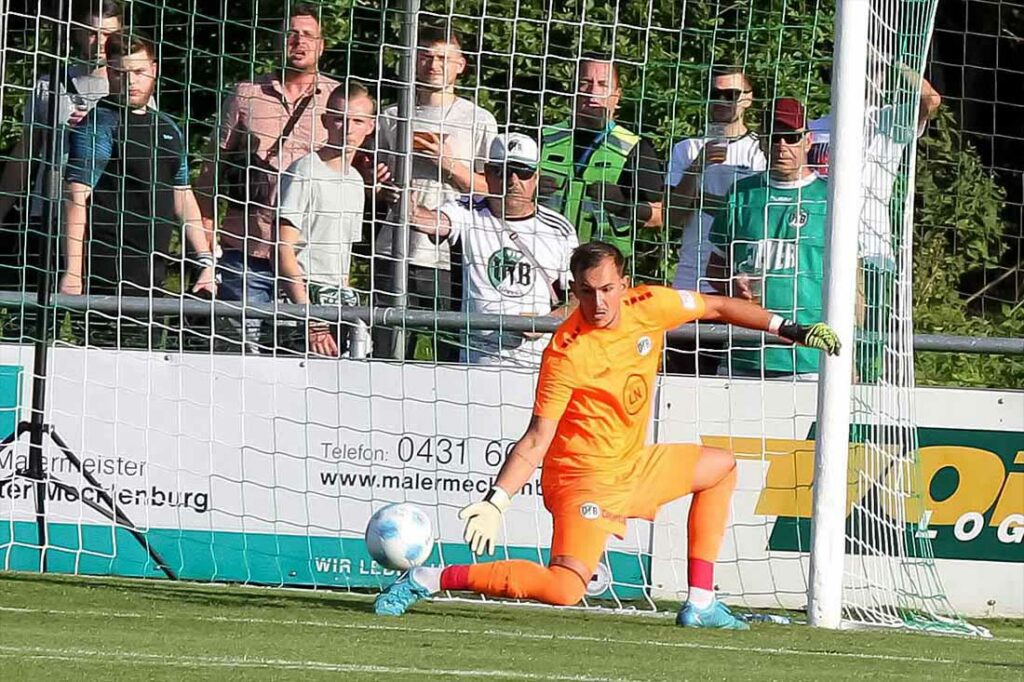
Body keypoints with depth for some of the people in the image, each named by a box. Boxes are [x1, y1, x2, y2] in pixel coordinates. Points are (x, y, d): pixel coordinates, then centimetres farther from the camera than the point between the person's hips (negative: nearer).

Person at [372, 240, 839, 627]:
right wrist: (495, 503, -30)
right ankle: (430, 579, -20)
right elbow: (536, 441, -22)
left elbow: (718, 307, 10)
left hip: (635, 466, 8)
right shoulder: (566, 352, -23)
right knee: (564, 589, -27)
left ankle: (700, 605, 17)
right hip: (585, 475, -8)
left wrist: (791, 330, 8)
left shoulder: (649, 307, -7)